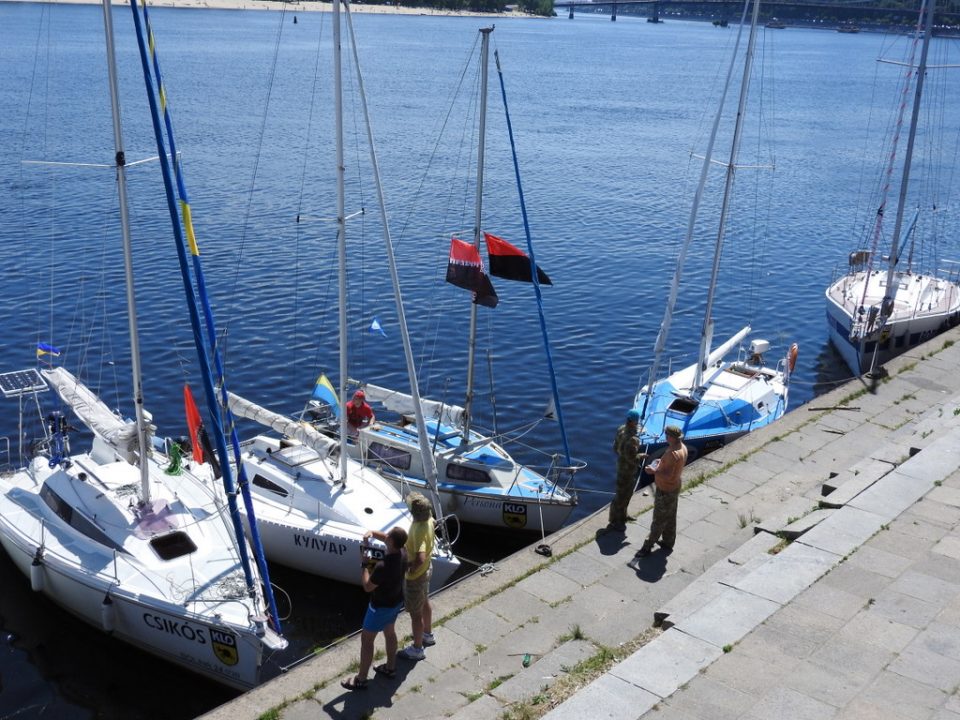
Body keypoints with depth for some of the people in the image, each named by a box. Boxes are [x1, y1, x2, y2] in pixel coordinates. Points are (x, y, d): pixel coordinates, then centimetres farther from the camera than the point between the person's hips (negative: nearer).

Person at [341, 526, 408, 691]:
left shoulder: (383, 566, -39)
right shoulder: (402, 552, -15)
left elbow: (367, 587, -25)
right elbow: (384, 537, 3)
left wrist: (364, 564, -19)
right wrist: (371, 533, -15)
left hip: (381, 606, -8)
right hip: (396, 601, 8)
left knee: (366, 639, 9)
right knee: (389, 631, 27)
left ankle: (360, 679, 21)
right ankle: (390, 667, 45)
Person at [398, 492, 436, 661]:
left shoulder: (419, 531, -38)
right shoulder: (428, 520, -10)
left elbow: (420, 559, -45)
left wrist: (409, 570, -27)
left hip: (415, 576, -9)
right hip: (426, 570, 9)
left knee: (416, 613, 10)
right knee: (425, 603, 29)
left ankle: (417, 649, 28)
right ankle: (428, 635, 50)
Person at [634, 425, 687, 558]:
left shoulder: (673, 454, -33)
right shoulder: (682, 447, -2)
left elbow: (668, 476, -32)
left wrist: (654, 471, -21)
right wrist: (662, 463, 6)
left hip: (666, 491, -10)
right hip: (674, 487, 10)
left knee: (659, 520, 4)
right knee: (670, 517, 22)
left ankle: (648, 546, 17)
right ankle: (668, 542, 37)